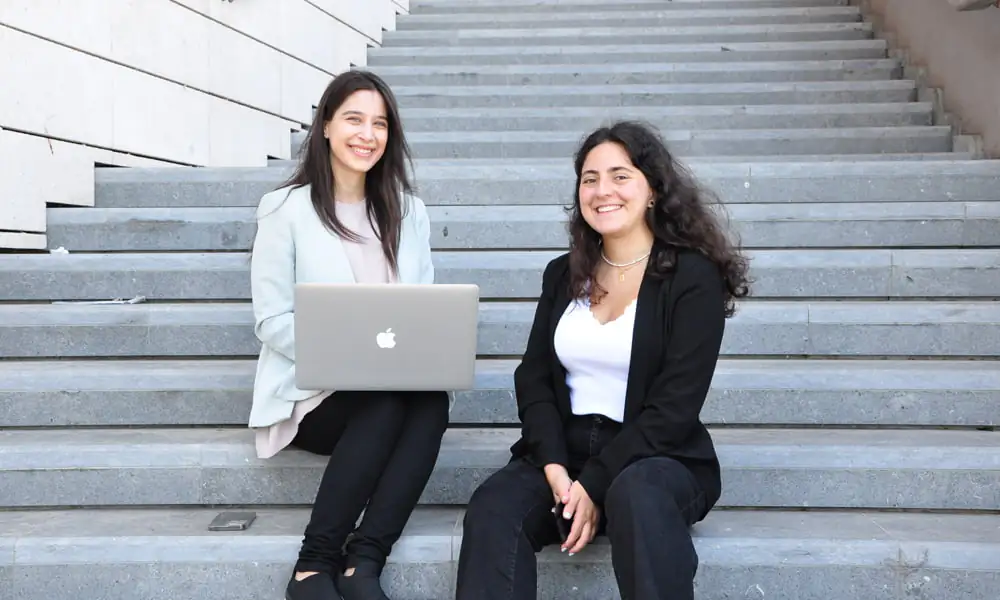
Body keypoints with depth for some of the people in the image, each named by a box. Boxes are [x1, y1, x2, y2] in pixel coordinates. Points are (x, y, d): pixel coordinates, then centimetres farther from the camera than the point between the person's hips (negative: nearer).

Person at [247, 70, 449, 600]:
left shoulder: (408, 211, 13)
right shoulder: (286, 208, -2)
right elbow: (272, 322, -7)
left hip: (394, 388, 4)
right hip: (311, 390, -3)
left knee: (432, 399, -30)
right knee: (389, 402, -33)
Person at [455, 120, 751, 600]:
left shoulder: (694, 277, -4)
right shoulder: (563, 274, 11)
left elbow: (674, 408, -11)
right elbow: (533, 378, 6)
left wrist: (595, 486, -18)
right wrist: (554, 468, -11)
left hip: (659, 459, -3)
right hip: (562, 453, 4)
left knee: (637, 495, -39)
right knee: (491, 509, -26)